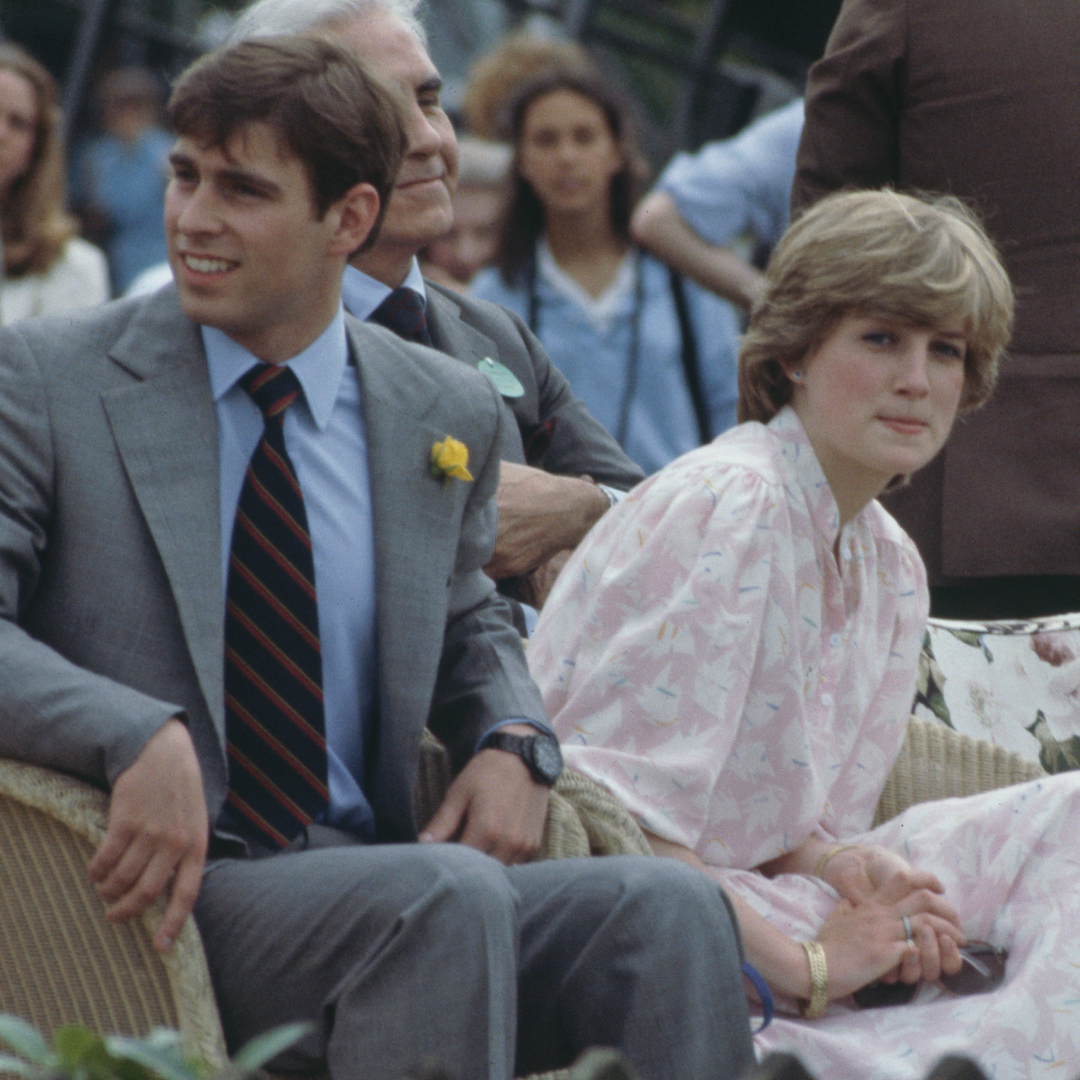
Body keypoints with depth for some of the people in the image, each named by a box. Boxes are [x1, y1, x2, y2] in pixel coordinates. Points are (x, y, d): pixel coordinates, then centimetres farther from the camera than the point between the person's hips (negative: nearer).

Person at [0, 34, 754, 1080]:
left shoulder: (453, 416, 12)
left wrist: (515, 742, 4)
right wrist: (142, 737, -27)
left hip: (370, 871, 4)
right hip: (156, 889, -4)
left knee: (667, 908, -23)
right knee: (448, 896, -33)